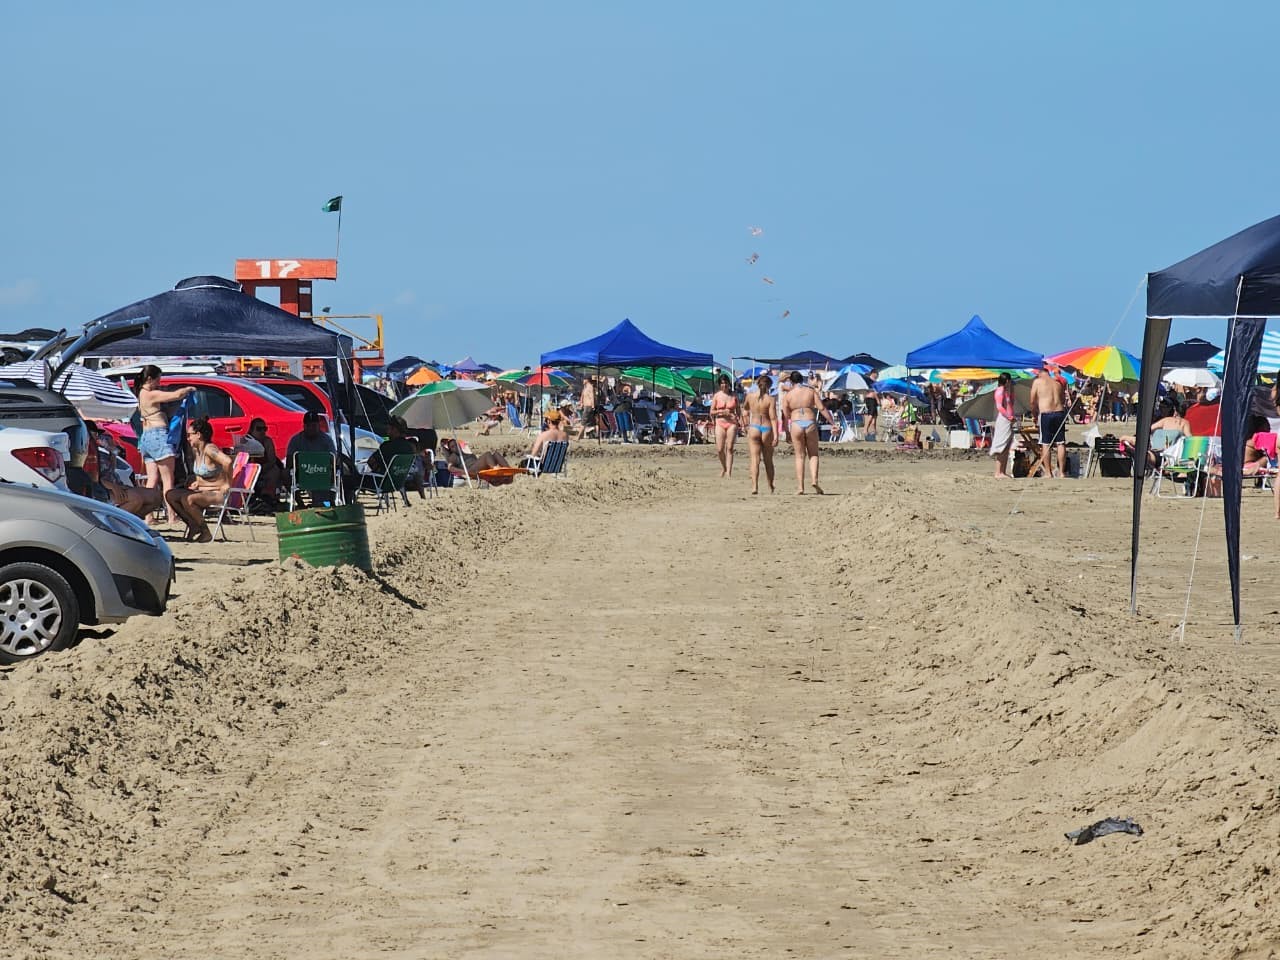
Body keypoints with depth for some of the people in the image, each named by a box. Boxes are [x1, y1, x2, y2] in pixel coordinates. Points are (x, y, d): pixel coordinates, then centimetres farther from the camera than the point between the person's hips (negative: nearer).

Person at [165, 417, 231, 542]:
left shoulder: (209, 449, -19)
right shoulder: (195, 450, 10)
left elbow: (227, 461, -37)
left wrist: (228, 484, -28)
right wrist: (197, 481, 9)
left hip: (218, 493, -9)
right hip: (202, 490, 9)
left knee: (187, 499, -32)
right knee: (170, 495, -2)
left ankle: (205, 532, -16)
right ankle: (193, 526, 4)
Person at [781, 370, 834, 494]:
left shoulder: (788, 395, 2)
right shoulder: (811, 391, 3)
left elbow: (786, 415, 3)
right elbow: (822, 408, -2)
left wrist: (787, 432, 16)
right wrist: (832, 422, 1)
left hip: (796, 425, 0)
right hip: (810, 423, 0)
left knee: (800, 456, 7)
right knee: (813, 454, 13)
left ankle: (800, 486, 3)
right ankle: (814, 479, -8)